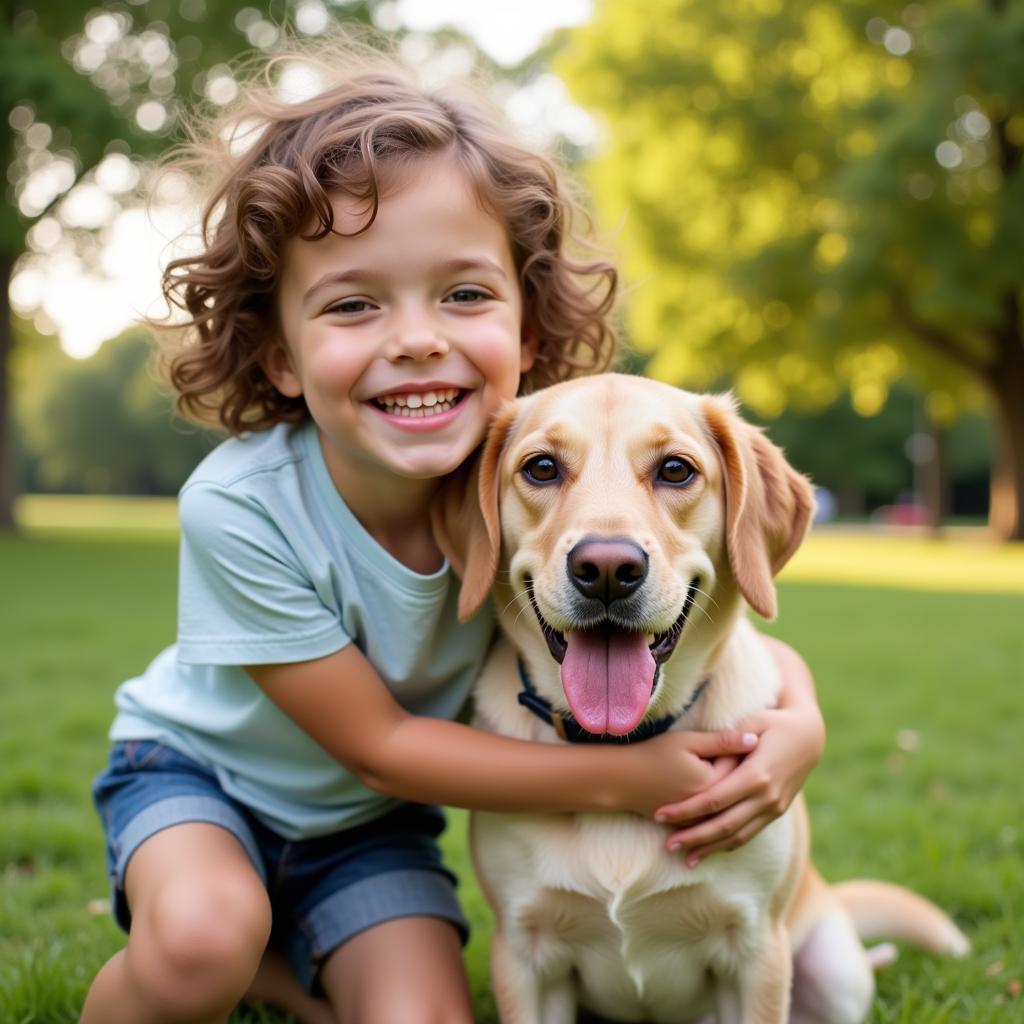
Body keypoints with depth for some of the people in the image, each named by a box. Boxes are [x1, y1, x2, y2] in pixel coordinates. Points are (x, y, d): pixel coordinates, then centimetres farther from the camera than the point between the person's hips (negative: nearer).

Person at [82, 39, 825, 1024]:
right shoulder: (238, 508, -32)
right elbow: (375, 743, -25)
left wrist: (797, 722, -36)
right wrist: (623, 777, -30)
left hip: (366, 824, 4)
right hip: (196, 767, -3)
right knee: (204, 938, -34)